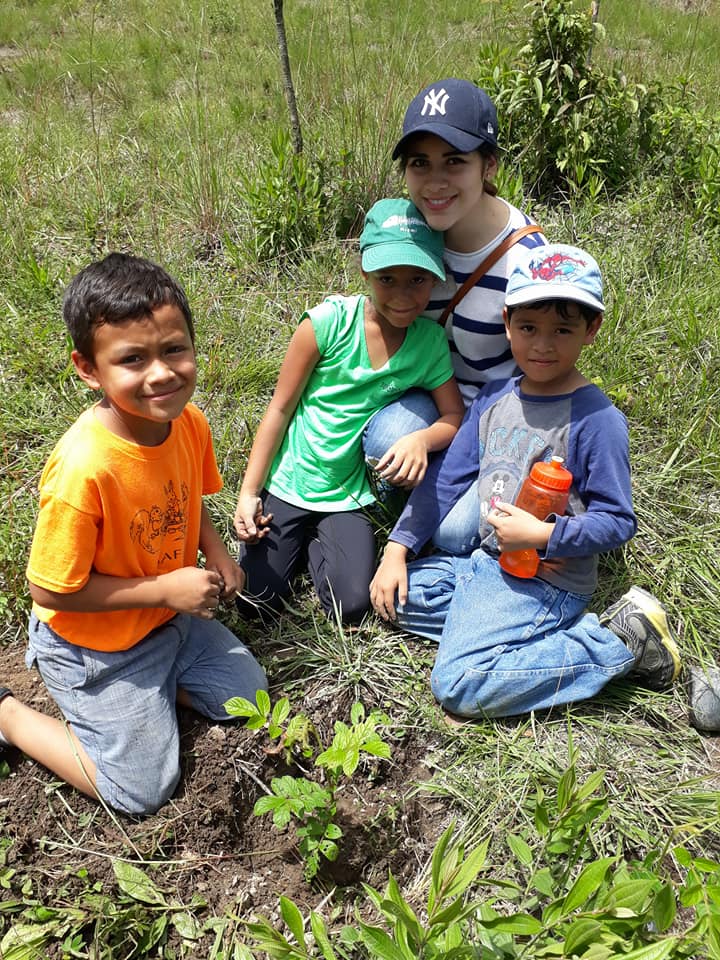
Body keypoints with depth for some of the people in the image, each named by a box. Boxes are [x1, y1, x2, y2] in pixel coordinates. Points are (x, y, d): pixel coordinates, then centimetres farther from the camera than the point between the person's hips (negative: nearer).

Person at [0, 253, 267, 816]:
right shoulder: (83, 469, -36)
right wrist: (166, 588, -25)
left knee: (247, 696, 15)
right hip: (97, 646, -6)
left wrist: (216, 552, -10)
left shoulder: (190, 422, -15)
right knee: (143, 791, 6)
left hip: (174, 616, 7)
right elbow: (51, 589, -25)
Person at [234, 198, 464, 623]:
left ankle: (317, 540, 20)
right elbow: (280, 408, -10)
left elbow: (455, 417, -4)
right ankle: (297, 537, 25)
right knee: (257, 601, -4)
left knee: (352, 606, -9)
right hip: (287, 483, -2)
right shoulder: (330, 322, -16)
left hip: (347, 494, 2)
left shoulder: (431, 342, -7)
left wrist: (422, 438, -29)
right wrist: (249, 492, -10)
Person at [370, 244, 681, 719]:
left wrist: (542, 535, -25)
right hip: (485, 563, 8)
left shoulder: (597, 419, -15)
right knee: (395, 595, 7)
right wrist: (398, 549, 4)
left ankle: (620, 642, -6)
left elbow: (617, 521, -12)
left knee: (460, 686, -21)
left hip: (544, 581, -8)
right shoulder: (495, 396, 5)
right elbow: (446, 476, 8)